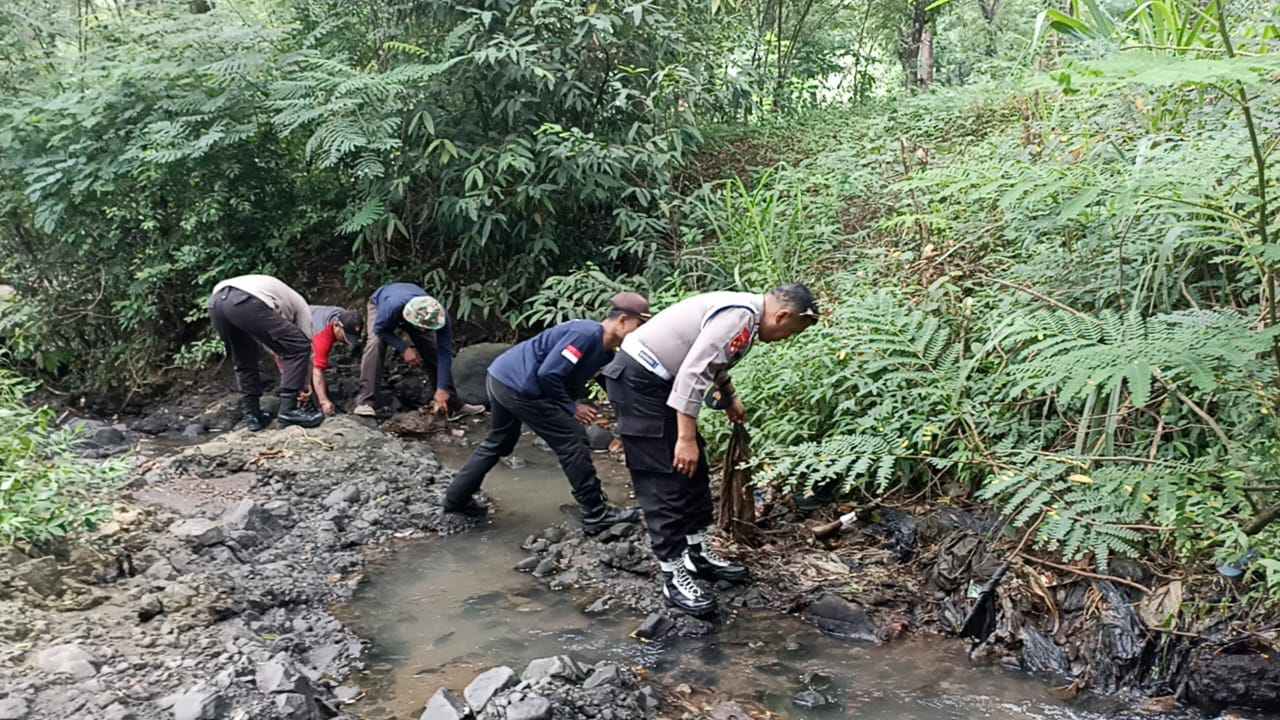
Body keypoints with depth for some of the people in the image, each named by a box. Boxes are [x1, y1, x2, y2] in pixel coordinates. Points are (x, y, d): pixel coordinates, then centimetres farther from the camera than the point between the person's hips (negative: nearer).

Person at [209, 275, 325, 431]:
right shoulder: (301, 306, 28)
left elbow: (276, 351, 49)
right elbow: (306, 345, 29)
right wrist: (306, 387, 38)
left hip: (216, 300, 8)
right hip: (245, 302, -8)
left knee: (244, 363, 29)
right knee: (299, 348, 5)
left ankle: (252, 416, 26)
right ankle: (288, 410, 6)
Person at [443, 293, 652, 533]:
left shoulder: (604, 351, 12)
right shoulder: (587, 334, -18)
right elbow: (548, 374, -22)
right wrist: (571, 408, -11)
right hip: (518, 386, -10)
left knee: (499, 442, 27)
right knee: (572, 441, -4)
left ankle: (456, 498, 37)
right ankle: (597, 515, 2)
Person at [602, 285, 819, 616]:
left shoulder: (743, 308, 12)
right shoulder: (740, 317, -20)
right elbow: (693, 375, -27)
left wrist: (730, 399, 44)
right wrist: (686, 438, -27)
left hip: (656, 379, 11)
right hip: (637, 380, -11)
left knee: (694, 470, 15)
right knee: (665, 479, -8)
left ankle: (697, 553, 26)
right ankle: (674, 576, -1)